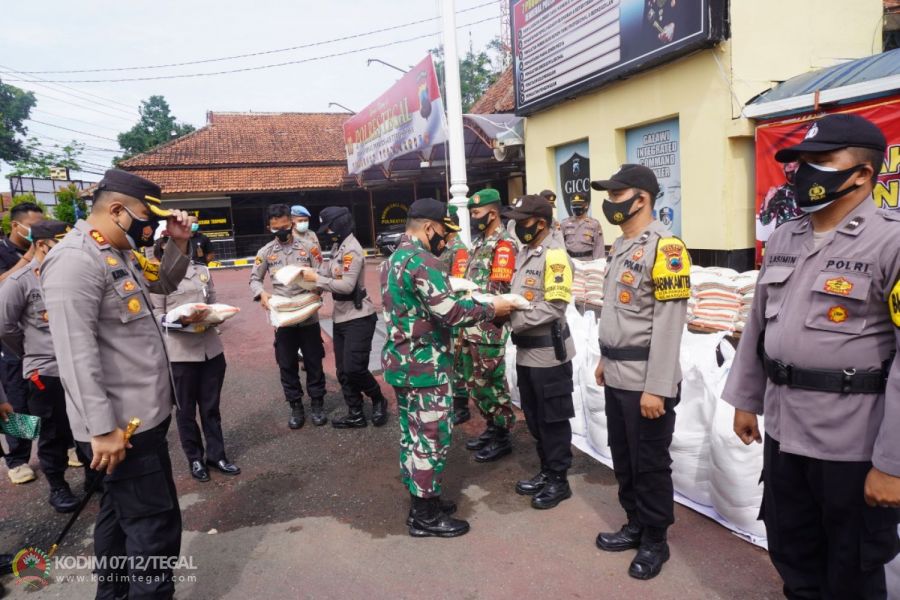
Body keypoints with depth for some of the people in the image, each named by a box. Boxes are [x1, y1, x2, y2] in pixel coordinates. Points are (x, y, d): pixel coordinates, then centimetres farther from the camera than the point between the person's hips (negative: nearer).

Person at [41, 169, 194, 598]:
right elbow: (76, 354, -25)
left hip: (140, 416, 10)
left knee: (122, 515, 23)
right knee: (155, 525, -1)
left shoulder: (120, 256, 10)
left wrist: (179, 242, 9)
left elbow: (163, 283, 27)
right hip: (120, 424, -10)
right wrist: (102, 428, -25)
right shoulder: (75, 260, -19)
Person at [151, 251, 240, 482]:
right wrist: (181, 322, -23)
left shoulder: (203, 270, 10)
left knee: (211, 405, 14)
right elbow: (156, 315, -6)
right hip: (181, 351, -4)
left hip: (211, 347, 4)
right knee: (186, 408, 11)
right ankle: (195, 458, 27)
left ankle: (216, 455, 27)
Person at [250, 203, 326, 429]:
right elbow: (254, 279, 8)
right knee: (287, 364, 9)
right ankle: (296, 407, 23)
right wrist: (262, 294, -13)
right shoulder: (265, 252, 3)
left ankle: (317, 403, 24)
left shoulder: (308, 246, -1)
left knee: (313, 361, 9)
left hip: (308, 316, -1)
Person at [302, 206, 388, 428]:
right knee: (343, 371, 11)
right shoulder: (338, 247, 10)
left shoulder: (351, 250, -18)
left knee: (354, 368, -9)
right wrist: (314, 272, -4)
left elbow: (346, 285, -23)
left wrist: (316, 279, -17)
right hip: (341, 316, 9)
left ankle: (378, 400, 16)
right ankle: (355, 414, 22)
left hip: (358, 318, -9)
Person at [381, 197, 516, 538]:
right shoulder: (423, 262, -19)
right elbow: (449, 313, -23)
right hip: (425, 366, -10)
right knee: (432, 438, 1)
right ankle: (426, 516, 13)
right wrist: (491, 309, -10)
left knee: (412, 435, 17)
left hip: (401, 362, 10)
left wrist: (467, 301, 16)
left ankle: (420, 502, 30)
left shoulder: (393, 261, 13)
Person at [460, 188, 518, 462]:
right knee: (474, 383, 17)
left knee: (490, 384, 1)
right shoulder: (478, 242, 16)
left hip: (488, 329, -9)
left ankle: (502, 437, 16)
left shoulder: (503, 244, -12)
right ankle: (491, 428, 32)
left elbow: (497, 290, -19)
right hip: (470, 326, 9)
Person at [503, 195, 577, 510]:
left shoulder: (554, 255, -17)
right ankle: (546, 471, 33)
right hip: (526, 350, 9)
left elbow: (554, 307, -23)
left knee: (553, 419, 4)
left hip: (548, 352, -9)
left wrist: (514, 320, -22)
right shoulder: (526, 251, 11)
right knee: (534, 417, 18)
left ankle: (559, 480, 19)